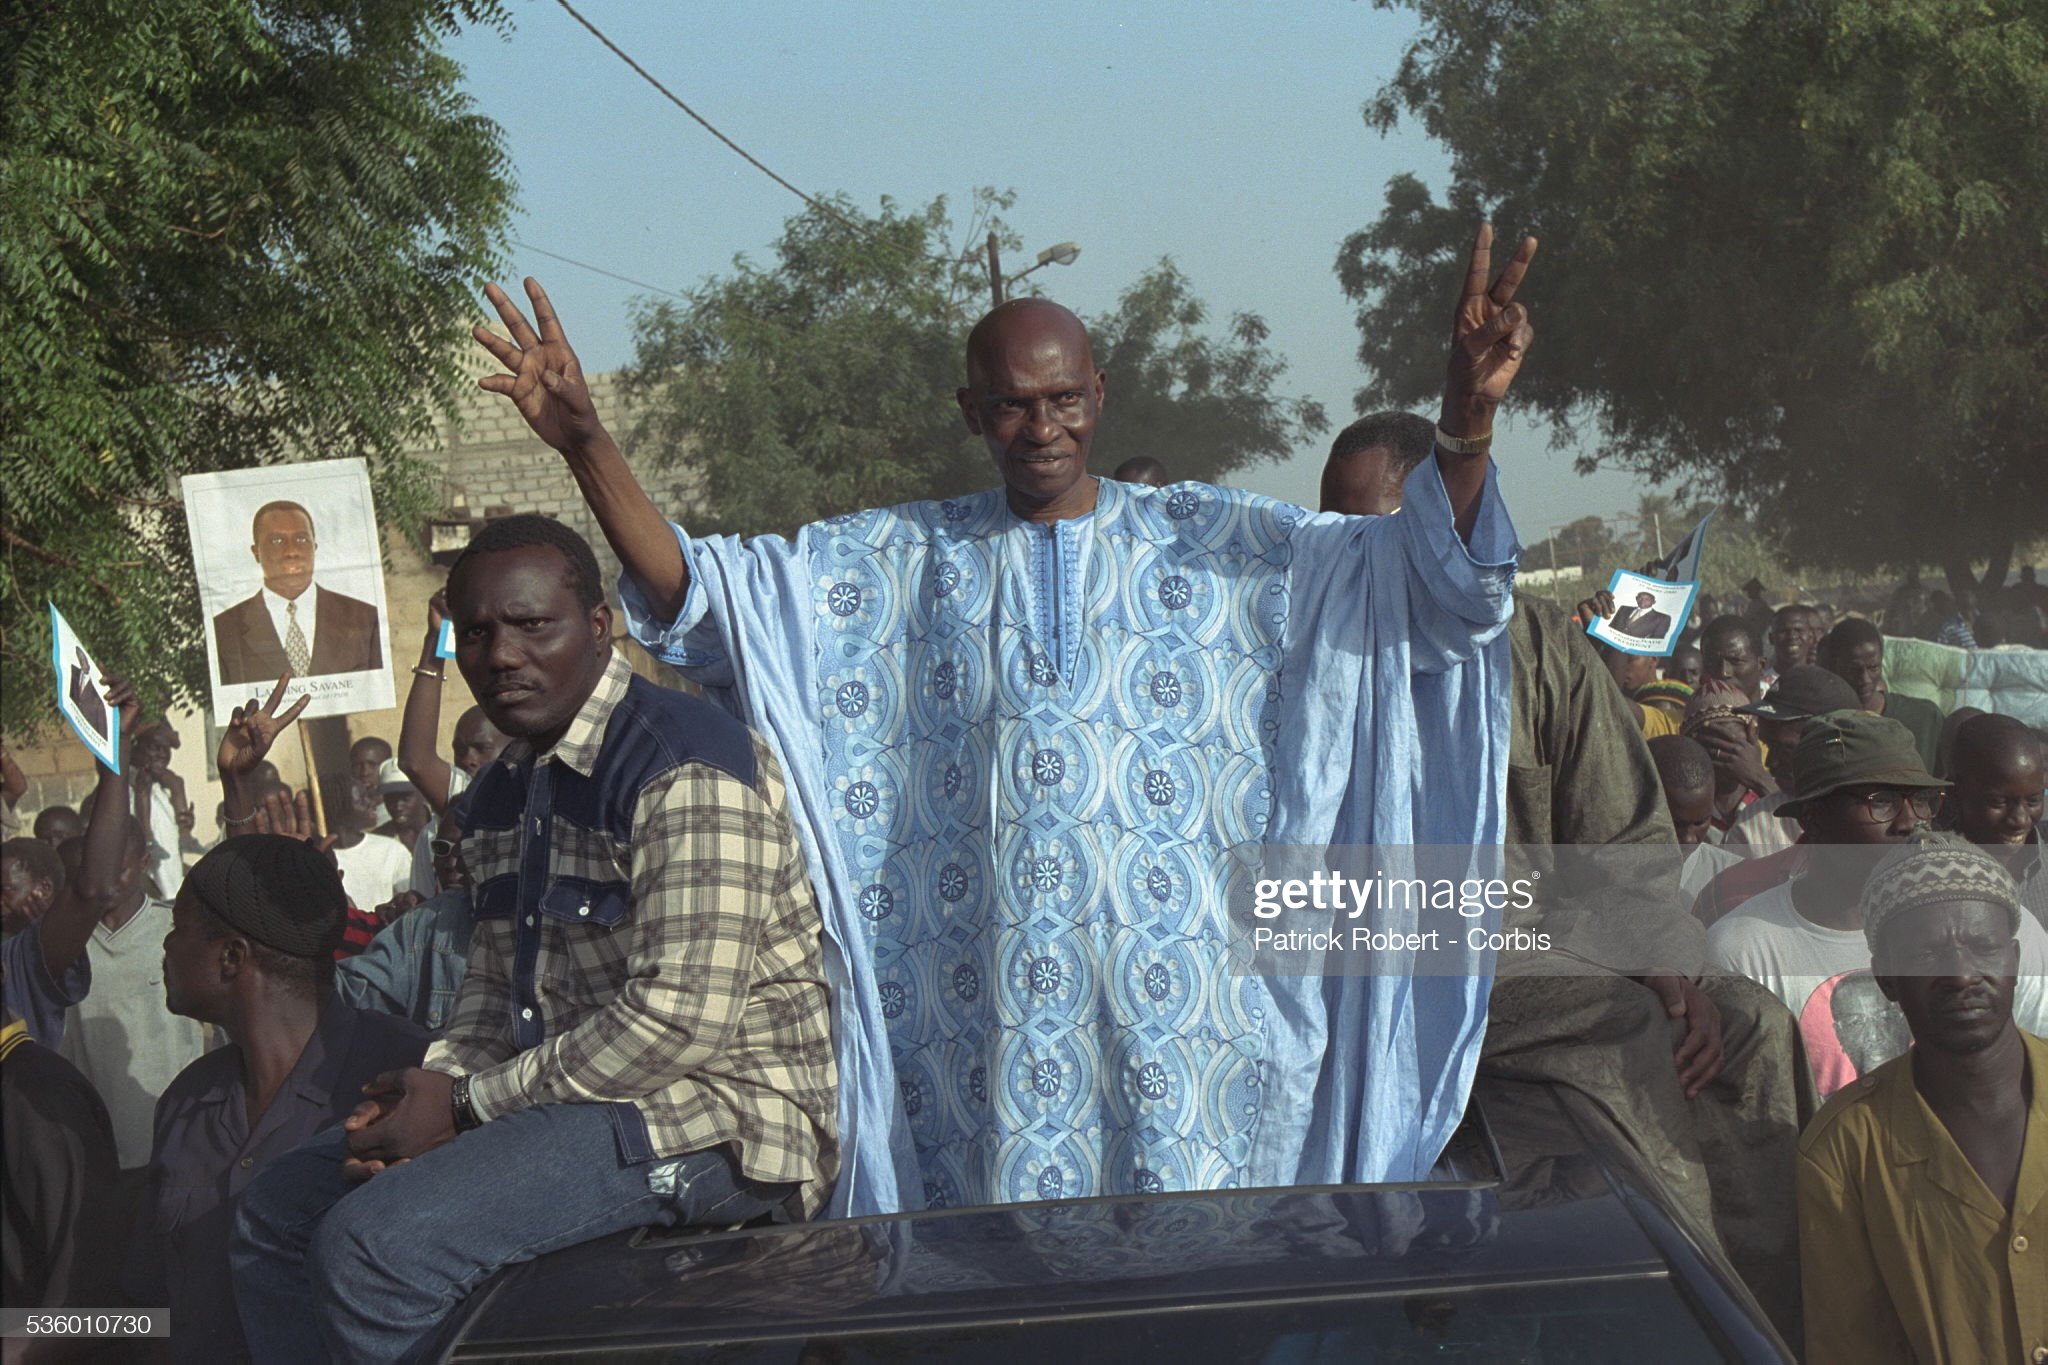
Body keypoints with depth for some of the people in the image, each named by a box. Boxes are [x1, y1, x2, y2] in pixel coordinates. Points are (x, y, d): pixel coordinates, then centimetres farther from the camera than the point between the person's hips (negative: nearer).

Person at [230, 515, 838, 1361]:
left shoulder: (684, 767, -18)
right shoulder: (504, 791, 14)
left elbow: (683, 1016, -25)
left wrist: (469, 1106, -17)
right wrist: (436, 1085, -2)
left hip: (714, 1117, -10)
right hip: (572, 1100, 10)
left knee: (373, 1244, -27)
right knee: (278, 1216, 13)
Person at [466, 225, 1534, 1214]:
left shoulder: (1215, 543, 6)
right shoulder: (902, 560, 9)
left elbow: (1426, 573, -2)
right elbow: (696, 594, 4)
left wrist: (1465, 424, -21)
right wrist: (587, 446, -11)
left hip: (1176, 991, 0)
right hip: (988, 1002, 1)